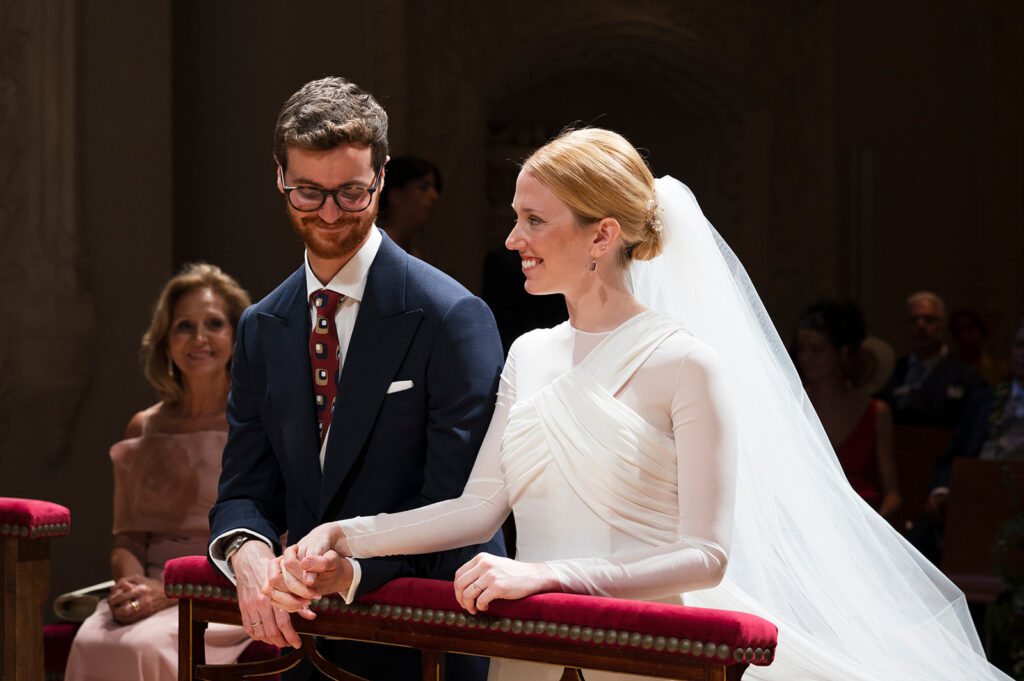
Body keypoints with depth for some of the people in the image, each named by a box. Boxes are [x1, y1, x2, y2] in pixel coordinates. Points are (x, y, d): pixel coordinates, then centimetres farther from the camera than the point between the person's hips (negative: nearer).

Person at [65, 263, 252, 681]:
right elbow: (127, 538, 16)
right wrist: (133, 581, -10)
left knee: (144, 646, -37)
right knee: (91, 644, -33)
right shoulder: (145, 430, 17)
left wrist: (168, 590, -17)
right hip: (154, 590, 4)